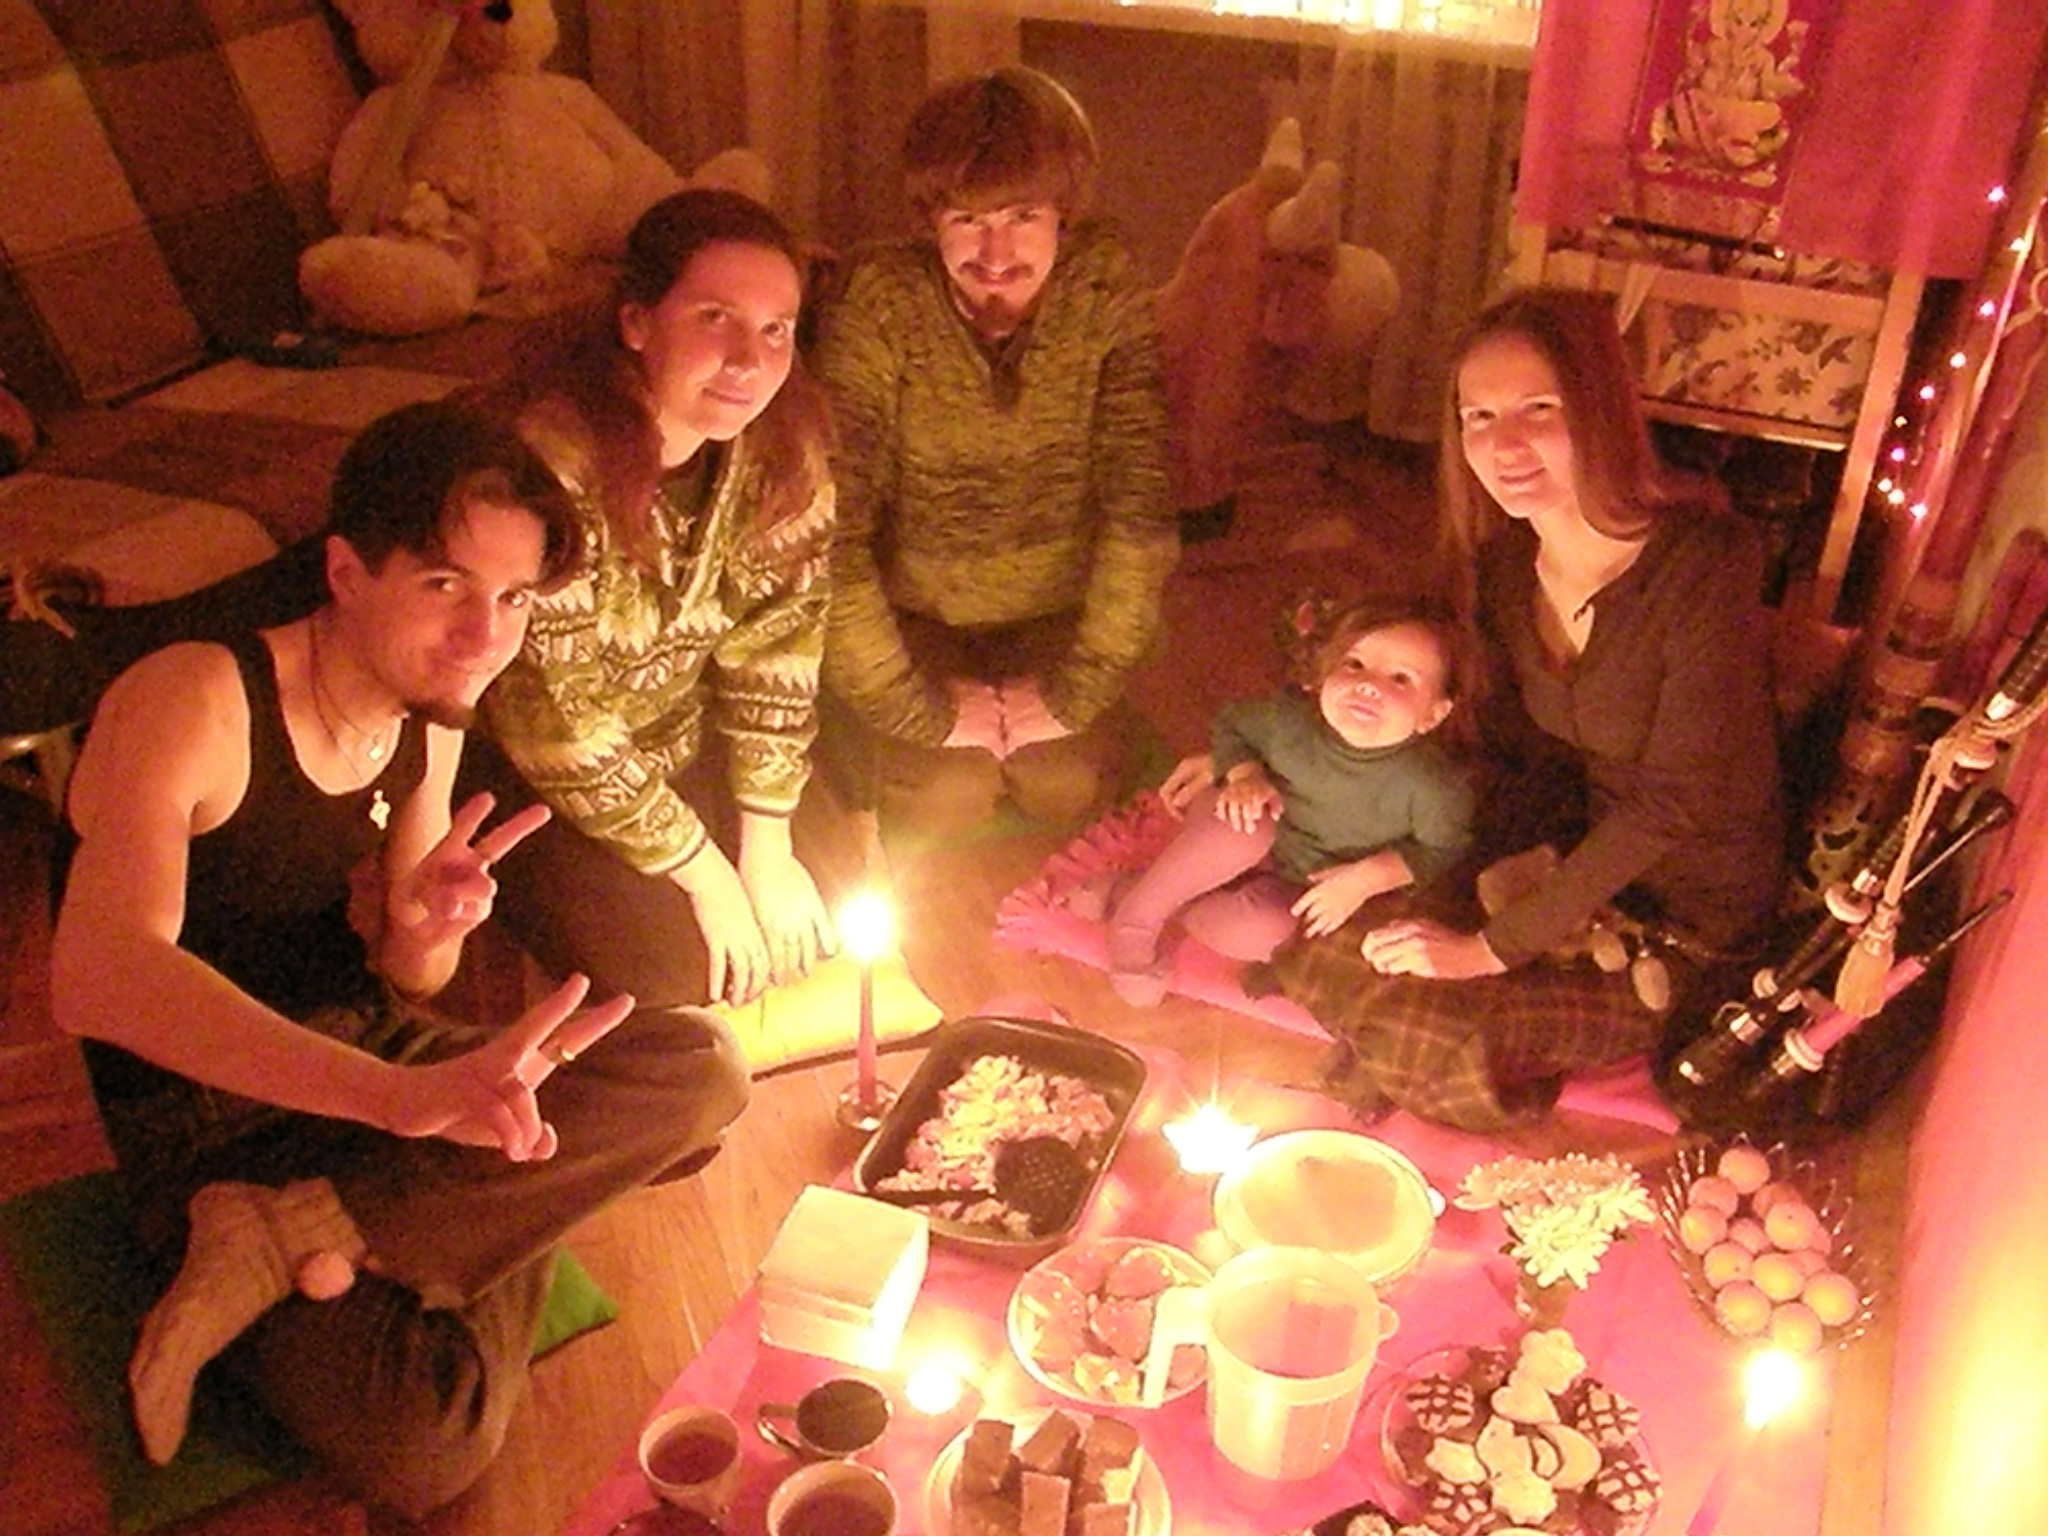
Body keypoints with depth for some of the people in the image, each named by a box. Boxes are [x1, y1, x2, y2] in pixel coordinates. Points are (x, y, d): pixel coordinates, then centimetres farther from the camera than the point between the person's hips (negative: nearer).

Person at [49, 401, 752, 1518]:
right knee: (426, 1446, -30)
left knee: (700, 1070, -17)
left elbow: (405, 986, 11)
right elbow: (97, 979, -39)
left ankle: (288, 1238, -16)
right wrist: (401, 1095, -51)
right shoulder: (195, 702, -21)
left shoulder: (428, 722, 3)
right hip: (205, 1119, -7)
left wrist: (424, 930, -15)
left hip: (365, 1050, 8)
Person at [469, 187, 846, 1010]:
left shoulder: (782, 440, -14)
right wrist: (705, 873, -18)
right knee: (680, 965, -13)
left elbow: (776, 645, -6)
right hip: (522, 775, -5)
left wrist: (766, 848, -9)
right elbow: (558, 727, -26)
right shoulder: (553, 464, -32)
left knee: (823, 909, -4)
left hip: (682, 741, 5)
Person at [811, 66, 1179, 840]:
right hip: (913, 608, -1)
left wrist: (1077, 691, -18)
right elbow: (832, 536, -25)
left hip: (1055, 610, 2)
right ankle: (844, 723, 17)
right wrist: (921, 710, -21)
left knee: (1065, 788, -14)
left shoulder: (1106, 288, -17)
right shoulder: (877, 303, -23)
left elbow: (1142, 506, -18)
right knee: (944, 797, -16)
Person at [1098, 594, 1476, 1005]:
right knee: (1244, 828, -36)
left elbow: (1441, 848, -11)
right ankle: (1136, 915, -17)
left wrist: (1366, 879, -21)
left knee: (1264, 931, -32)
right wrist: (1245, 775, -21)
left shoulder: (1432, 786, -29)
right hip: (1243, 838, 0)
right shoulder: (1287, 718, -24)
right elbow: (1232, 725, -2)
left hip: (1290, 886, 0)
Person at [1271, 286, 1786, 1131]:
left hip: (1687, 933, -6)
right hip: (1576, 866, 6)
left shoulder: (1706, 565, -25)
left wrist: (1494, 946, -23)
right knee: (1319, 955, -9)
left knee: (1426, 1035, -21)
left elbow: (1671, 803, -24)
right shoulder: (1506, 561, -4)